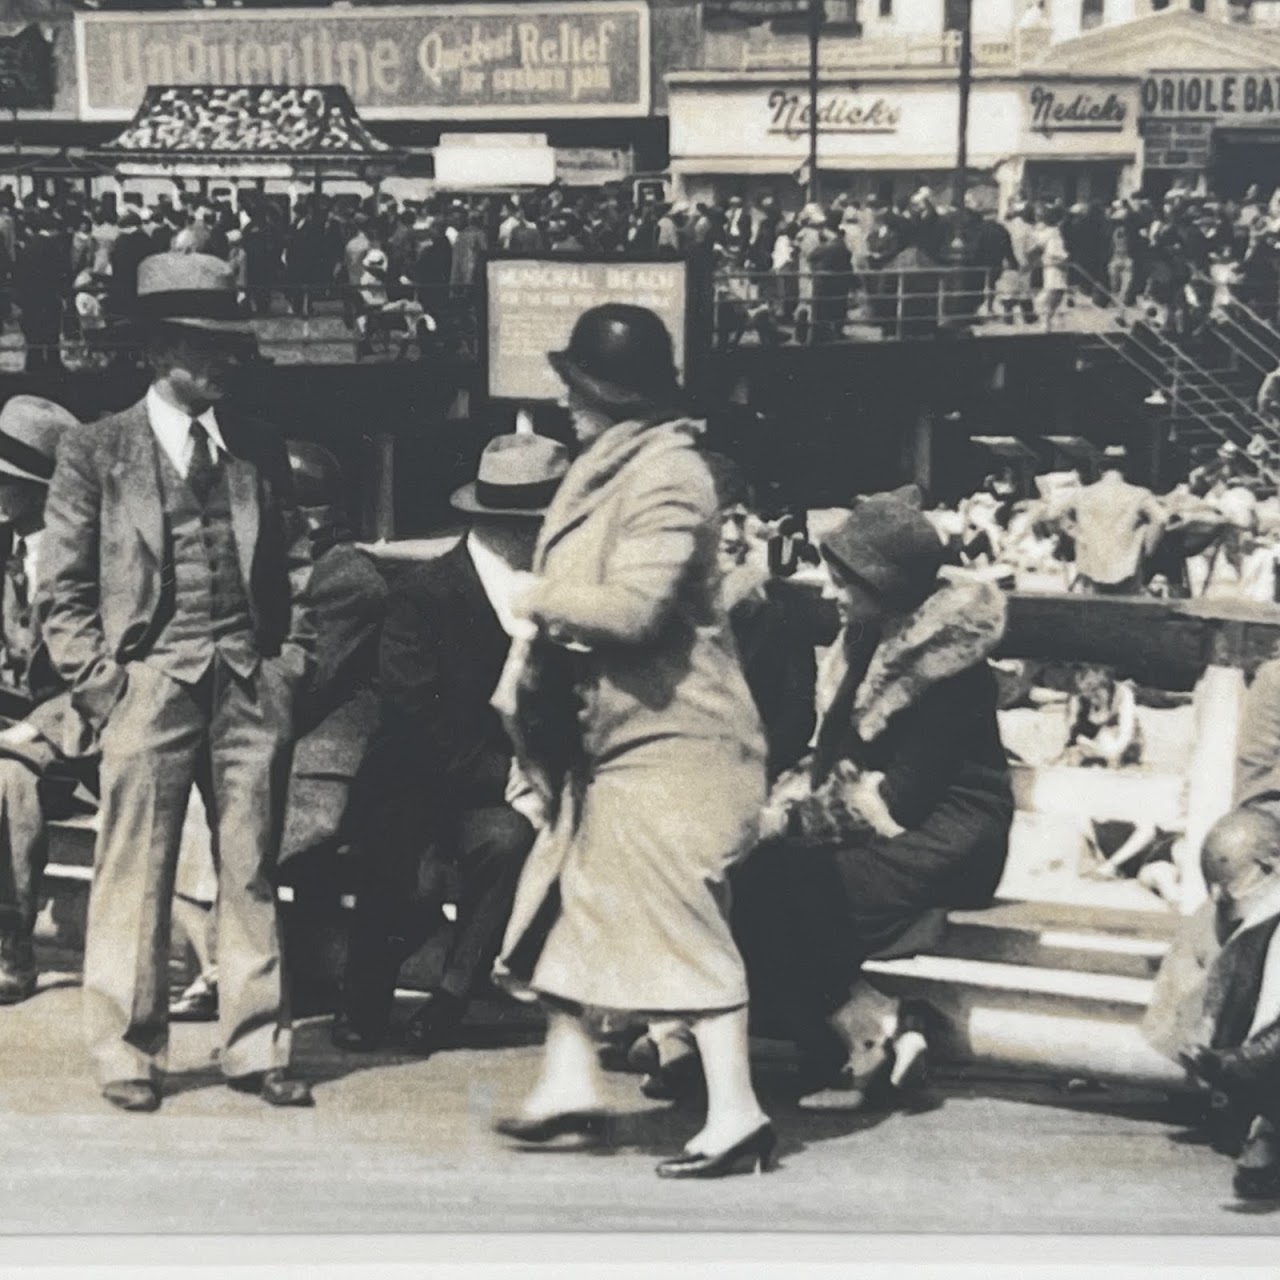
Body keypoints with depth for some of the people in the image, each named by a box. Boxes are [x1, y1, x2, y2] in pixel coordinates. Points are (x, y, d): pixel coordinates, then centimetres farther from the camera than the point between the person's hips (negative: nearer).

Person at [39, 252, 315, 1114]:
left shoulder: (260, 450, 12)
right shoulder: (96, 452, 2)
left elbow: (296, 565, 15)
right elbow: (63, 585, 1)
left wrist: (291, 664, 5)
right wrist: (100, 685, -6)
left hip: (252, 688, 3)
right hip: (149, 686, -3)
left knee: (252, 875, 7)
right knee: (135, 878, 1)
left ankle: (257, 1047, 16)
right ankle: (127, 1053, 12)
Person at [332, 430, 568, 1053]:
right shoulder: (423, 593, -10)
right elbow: (416, 725, -16)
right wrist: (506, 771, -19)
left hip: (499, 795, 2)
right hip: (416, 794, -2)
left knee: (506, 836, -29)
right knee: (416, 881, -25)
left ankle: (453, 995, -9)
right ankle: (367, 993, 9)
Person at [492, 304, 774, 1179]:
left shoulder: (666, 475, -19)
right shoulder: (612, 467, 11)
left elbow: (631, 607, -28)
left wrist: (543, 602, -11)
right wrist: (533, 676, 4)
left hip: (665, 736, -11)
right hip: (609, 730, 11)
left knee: (684, 924, -6)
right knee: (562, 897, 16)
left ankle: (735, 1113, 1)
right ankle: (572, 1080, 27)